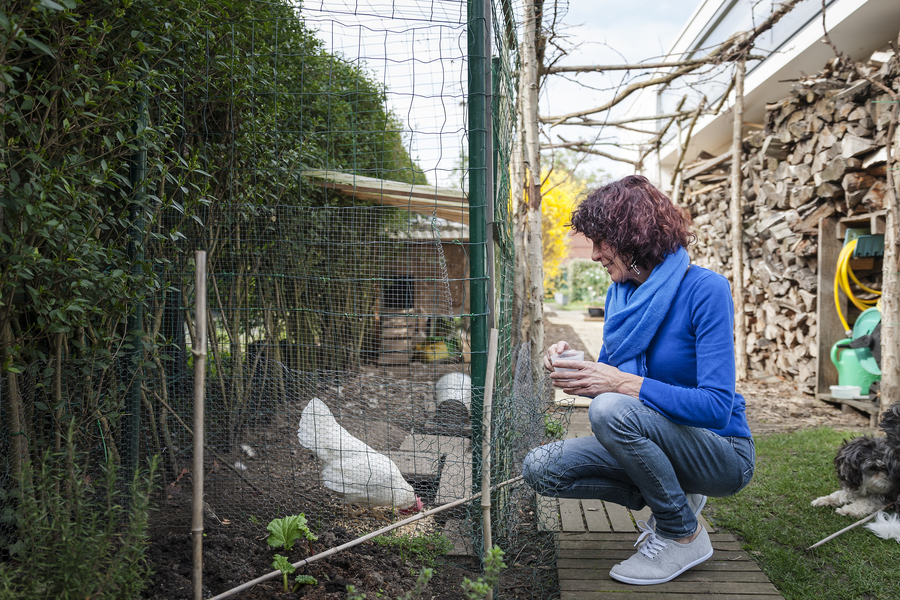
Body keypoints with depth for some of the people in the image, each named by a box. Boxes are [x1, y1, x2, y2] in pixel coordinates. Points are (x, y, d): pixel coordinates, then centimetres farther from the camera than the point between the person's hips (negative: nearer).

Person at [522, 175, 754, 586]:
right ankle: (671, 496, 7)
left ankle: (682, 534, -9)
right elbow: (609, 379, 9)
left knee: (611, 409, -34)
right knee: (540, 469, -8)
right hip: (660, 440, 7)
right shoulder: (621, 293, 1)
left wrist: (623, 383, -31)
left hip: (722, 453, -7)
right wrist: (571, 365, -12)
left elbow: (716, 407, -27)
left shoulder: (705, 289, -20)